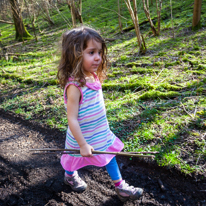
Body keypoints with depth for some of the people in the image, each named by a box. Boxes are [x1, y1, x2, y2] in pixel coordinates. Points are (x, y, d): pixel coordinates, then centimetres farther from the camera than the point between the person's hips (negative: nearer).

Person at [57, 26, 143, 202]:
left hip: (101, 133, 7)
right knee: (75, 160, 21)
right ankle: (70, 176, 53)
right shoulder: (74, 86, -31)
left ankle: (120, 187, 34)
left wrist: (103, 131, 15)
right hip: (83, 137, -6)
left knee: (110, 156, 16)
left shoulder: (93, 77, -6)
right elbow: (72, 119, -27)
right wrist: (82, 144, -21)